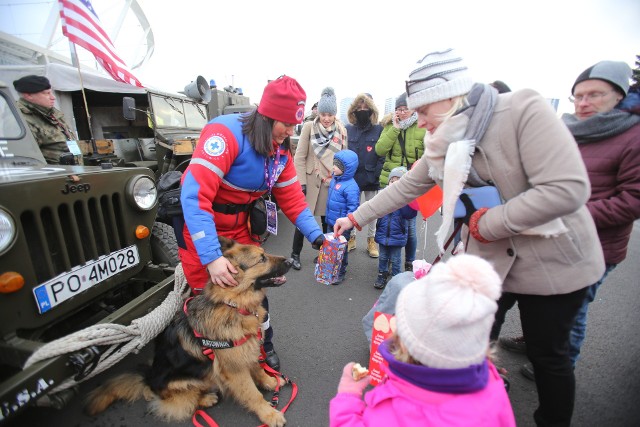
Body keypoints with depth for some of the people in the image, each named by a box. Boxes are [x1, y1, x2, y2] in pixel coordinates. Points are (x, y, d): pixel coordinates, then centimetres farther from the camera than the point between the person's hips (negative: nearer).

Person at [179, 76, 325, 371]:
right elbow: (195, 196, -35)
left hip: (239, 226, 6)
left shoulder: (281, 151, -4)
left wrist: (316, 236, -13)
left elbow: (292, 199, -1)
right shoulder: (226, 133, -28)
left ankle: (264, 345, 35)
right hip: (200, 225, -5)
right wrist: (211, 258, -40)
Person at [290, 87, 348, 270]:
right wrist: (301, 182, -10)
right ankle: (295, 254, 24)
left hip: (332, 181, 3)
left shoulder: (341, 130, 3)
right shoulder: (309, 127, -5)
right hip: (311, 180, -2)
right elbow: (299, 157, -5)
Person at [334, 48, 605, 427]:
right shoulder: (446, 142, -2)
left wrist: (487, 222, -21)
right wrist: (356, 218, 4)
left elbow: (568, 188, -27)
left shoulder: (524, 109, -21)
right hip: (488, 257, 5)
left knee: (547, 353, 11)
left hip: (553, 259, -5)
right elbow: (406, 187, 3)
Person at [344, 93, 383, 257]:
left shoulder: (379, 130, 0)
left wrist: (374, 174, -14)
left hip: (371, 179, -1)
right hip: (352, 178, 2)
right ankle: (351, 238, 26)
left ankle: (371, 240, 25)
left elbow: (382, 155, -4)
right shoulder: (348, 129, 5)